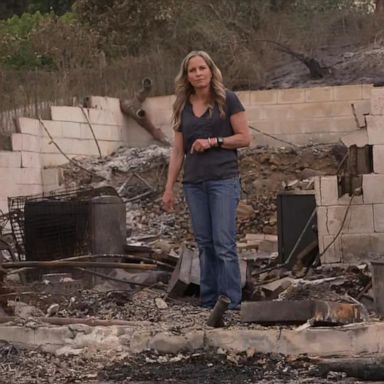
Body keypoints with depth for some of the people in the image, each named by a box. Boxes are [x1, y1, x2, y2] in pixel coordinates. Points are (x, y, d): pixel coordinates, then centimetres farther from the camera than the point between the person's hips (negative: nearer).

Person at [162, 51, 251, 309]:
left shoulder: (227, 100, -1)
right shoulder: (183, 107, 11)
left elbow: (245, 138, -2)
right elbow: (178, 151, 13)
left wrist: (213, 141, -13)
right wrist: (169, 188, 10)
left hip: (224, 179, -4)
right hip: (194, 182, 5)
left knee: (224, 244, -10)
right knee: (205, 244, 6)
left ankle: (231, 304, -9)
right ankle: (208, 303, 10)